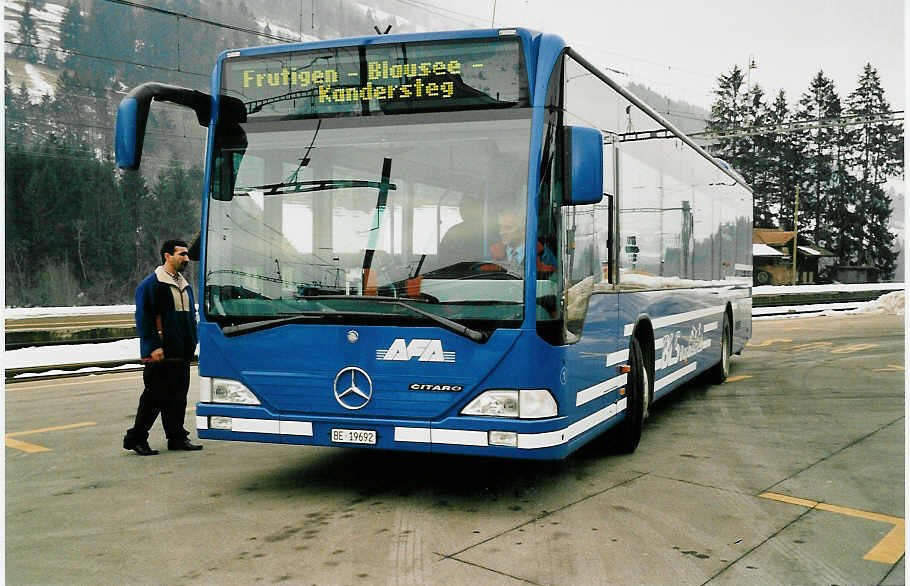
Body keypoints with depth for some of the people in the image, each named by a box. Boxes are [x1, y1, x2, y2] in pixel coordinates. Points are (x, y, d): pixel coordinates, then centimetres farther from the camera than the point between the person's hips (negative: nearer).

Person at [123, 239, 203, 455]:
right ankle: (136, 438, 5)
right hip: (161, 354, -8)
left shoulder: (185, 286, 18)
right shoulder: (151, 284, -7)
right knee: (155, 396, -5)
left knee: (178, 395, 10)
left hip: (182, 353, 8)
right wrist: (153, 346, -19)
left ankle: (177, 437, 17)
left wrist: (191, 344, 17)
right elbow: (143, 318, -13)